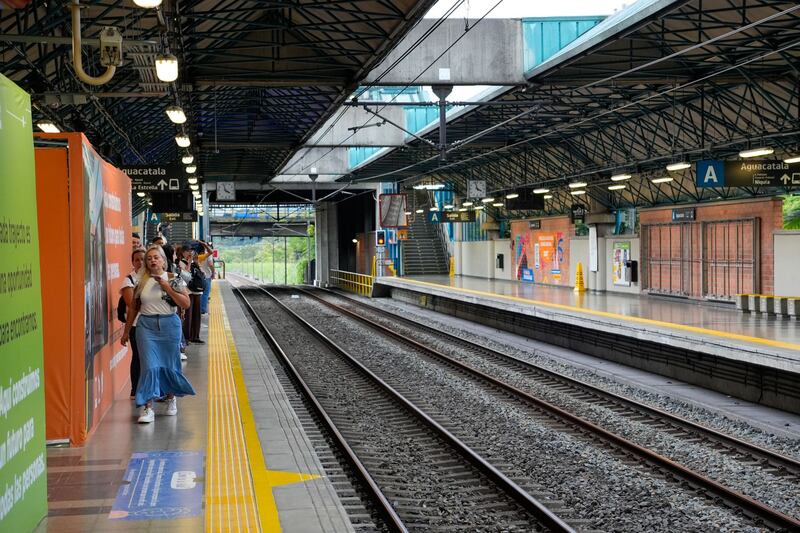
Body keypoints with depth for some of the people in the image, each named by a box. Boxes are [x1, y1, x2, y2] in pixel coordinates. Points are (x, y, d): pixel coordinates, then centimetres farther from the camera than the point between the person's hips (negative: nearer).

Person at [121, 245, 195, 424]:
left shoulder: (173, 279, 0)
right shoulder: (141, 282, 5)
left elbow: (186, 304, -6)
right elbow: (134, 308, 12)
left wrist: (167, 288, -14)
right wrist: (126, 331, 14)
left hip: (169, 325, 0)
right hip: (146, 325, 1)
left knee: (169, 365, 9)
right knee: (150, 366, -8)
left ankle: (171, 397, 35)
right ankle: (148, 408, -7)